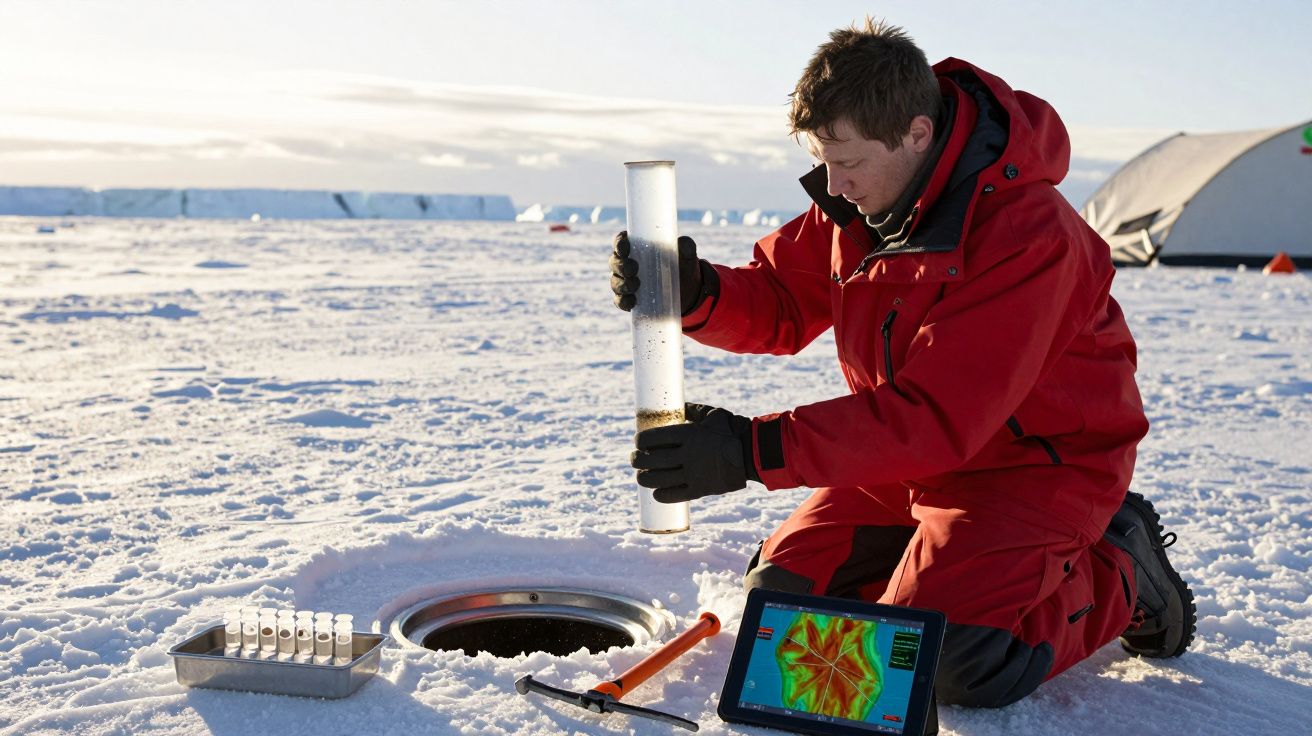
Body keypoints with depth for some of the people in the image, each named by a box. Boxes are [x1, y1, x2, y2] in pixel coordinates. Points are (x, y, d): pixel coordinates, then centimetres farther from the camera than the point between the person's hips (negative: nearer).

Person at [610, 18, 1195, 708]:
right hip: (914, 456, 8)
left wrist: (754, 451, -39)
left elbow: (937, 417, -34)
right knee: (780, 594, 3)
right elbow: (779, 303, 2)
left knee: (939, 658, -22)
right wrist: (695, 292, -22)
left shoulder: (1027, 233, -31)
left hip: (1038, 462, -7)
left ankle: (1115, 573, 3)